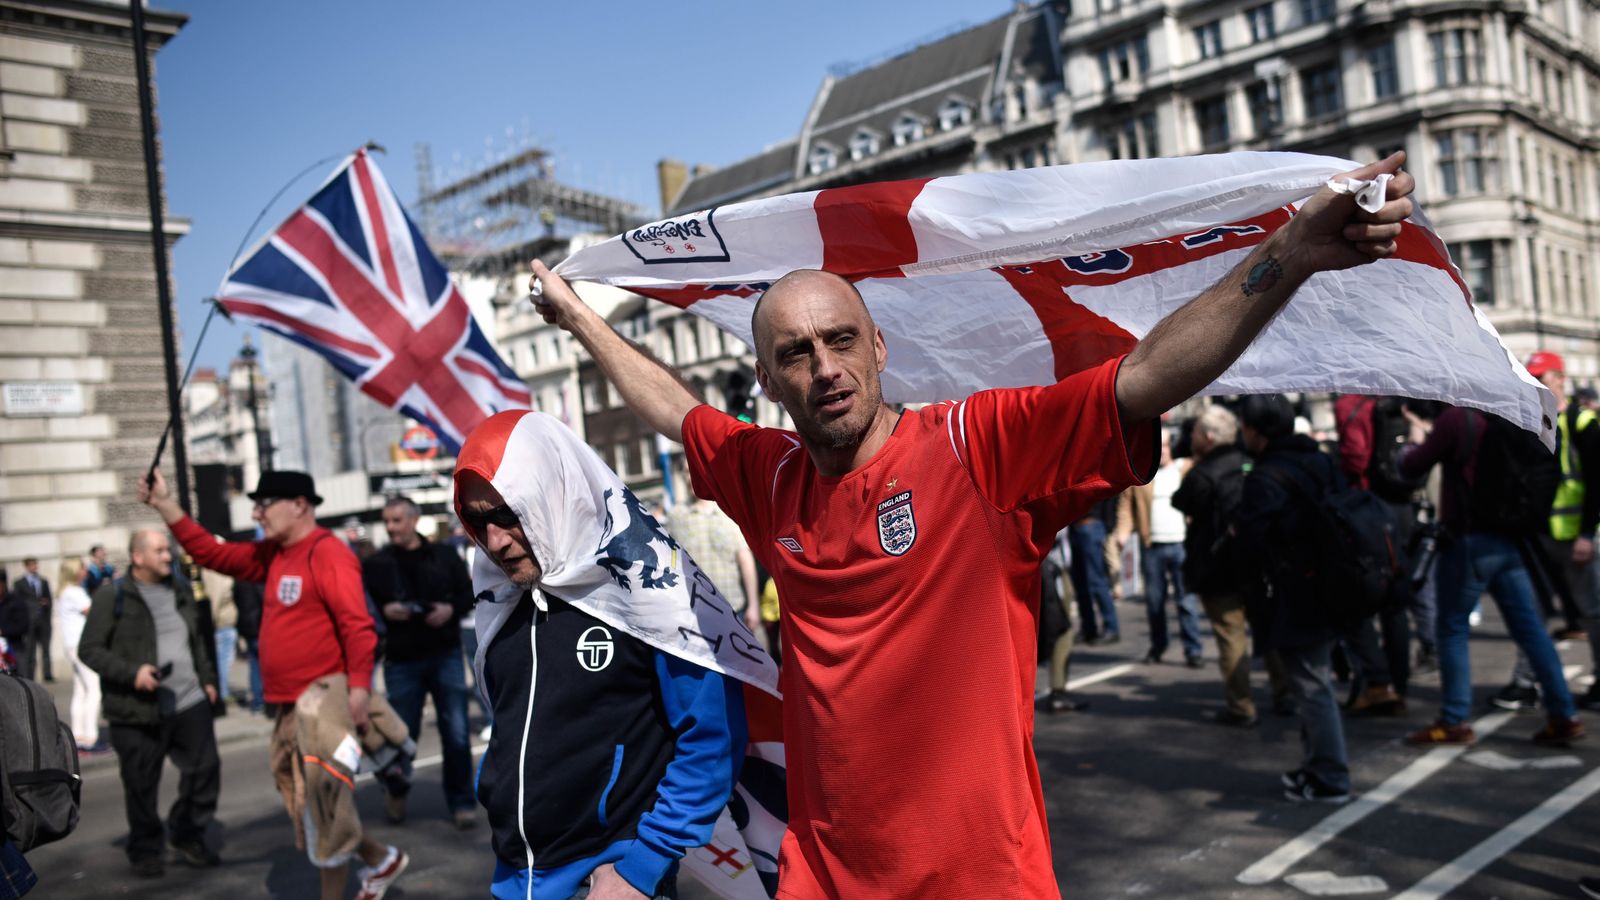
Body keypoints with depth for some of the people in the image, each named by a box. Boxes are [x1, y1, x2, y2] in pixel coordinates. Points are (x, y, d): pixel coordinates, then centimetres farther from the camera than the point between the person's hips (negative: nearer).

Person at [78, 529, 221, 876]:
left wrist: (207, 677, 16)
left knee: (205, 768, 3)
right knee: (141, 786, 5)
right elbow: (89, 649, -7)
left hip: (190, 703, 5)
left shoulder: (180, 589, 12)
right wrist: (132, 673, -18)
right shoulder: (112, 595, -6)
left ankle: (187, 834, 24)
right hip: (138, 711, -4)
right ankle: (146, 850, 25)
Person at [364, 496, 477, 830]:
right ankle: (397, 792, 36)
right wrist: (383, 611, -17)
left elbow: (469, 592, 6)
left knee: (456, 733, -1)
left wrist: (451, 609, -12)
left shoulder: (444, 555, 5)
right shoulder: (376, 564, 3)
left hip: (445, 655, 0)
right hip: (401, 661, 0)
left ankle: (461, 802, 12)